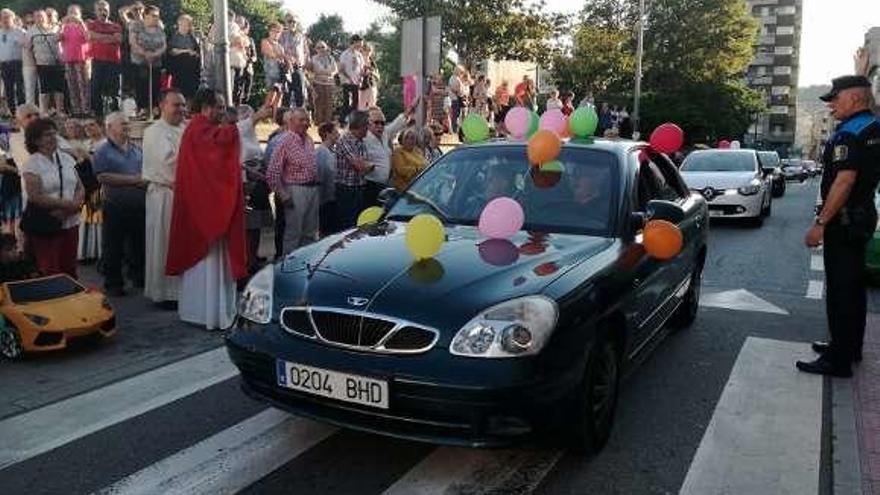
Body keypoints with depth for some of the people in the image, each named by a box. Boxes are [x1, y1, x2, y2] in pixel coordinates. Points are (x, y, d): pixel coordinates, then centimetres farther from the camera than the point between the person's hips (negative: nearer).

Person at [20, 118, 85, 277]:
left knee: (70, 270, 11)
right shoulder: (32, 164, -7)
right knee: (49, 272, 0)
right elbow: (35, 197, -15)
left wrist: (77, 203, -11)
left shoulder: (66, 158, 10)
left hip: (70, 223, 5)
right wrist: (66, 204, -15)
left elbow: (80, 187, 10)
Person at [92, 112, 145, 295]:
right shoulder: (103, 152, -3)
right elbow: (103, 177, -15)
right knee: (114, 247, 4)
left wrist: (145, 180, -4)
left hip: (139, 205, 5)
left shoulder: (136, 149, 13)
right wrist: (132, 180, -15)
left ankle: (138, 277, 26)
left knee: (139, 245, 12)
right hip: (116, 206, -4)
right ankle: (113, 283, 14)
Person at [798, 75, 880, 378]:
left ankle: (838, 361, 0)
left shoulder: (849, 134, -20)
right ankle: (850, 347, 30)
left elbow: (844, 182, -26)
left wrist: (821, 223, -26)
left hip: (844, 221, -10)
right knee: (854, 286, 17)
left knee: (840, 290, -6)